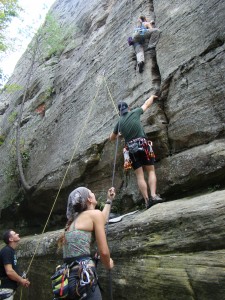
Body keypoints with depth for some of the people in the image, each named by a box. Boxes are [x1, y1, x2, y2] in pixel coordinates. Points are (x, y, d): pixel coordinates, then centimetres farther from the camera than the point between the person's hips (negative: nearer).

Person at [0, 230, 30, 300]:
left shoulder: (12, 251, 12)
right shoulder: (6, 251, -18)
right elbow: (9, 272, -25)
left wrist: (21, 280, 6)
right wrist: (21, 280, -12)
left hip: (10, 287, 9)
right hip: (6, 288, -9)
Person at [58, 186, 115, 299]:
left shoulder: (75, 219, 19)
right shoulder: (94, 213, -5)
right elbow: (103, 252, -7)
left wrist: (109, 201, 44)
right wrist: (108, 264, 14)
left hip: (68, 277, 8)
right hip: (83, 275, -8)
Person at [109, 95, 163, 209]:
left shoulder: (119, 122, 14)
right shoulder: (135, 113, 8)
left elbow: (111, 138, 26)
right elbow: (146, 104, 25)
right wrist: (152, 97, 45)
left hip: (131, 149, 2)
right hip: (143, 145, -2)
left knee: (140, 176, 2)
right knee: (151, 171, 5)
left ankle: (147, 201, -4)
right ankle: (153, 196, -11)